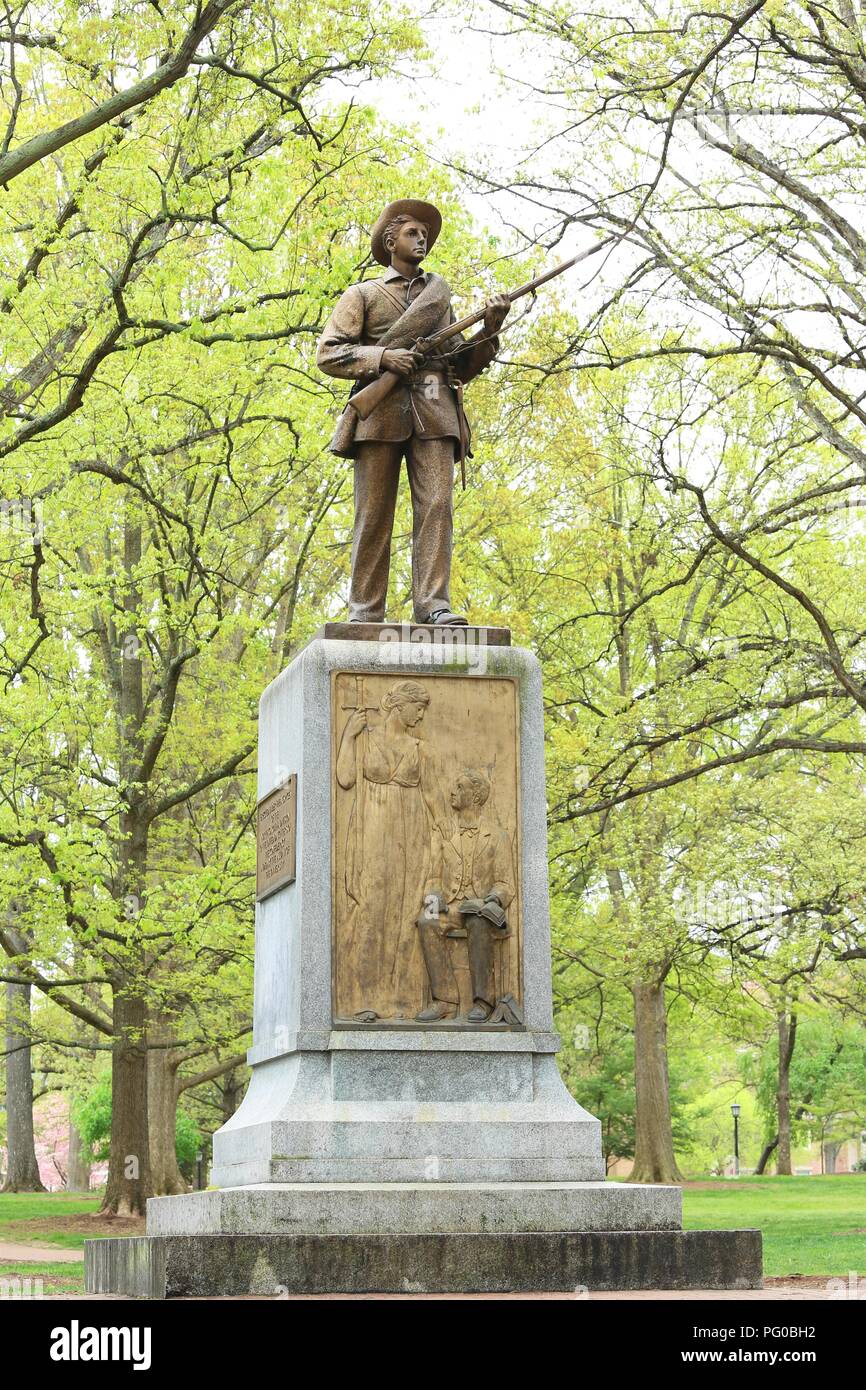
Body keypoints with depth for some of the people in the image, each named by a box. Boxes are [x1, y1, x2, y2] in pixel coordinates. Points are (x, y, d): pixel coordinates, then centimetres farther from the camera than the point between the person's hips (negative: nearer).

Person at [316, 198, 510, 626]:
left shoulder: (440, 295, 28)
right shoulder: (363, 295, 17)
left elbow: (462, 367, 24)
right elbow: (328, 353, 5)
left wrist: (490, 330, 7)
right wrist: (381, 357, -10)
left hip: (435, 414, 2)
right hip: (381, 411, -2)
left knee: (436, 506, -14)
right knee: (374, 514, -6)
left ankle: (433, 604, -20)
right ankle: (365, 611, -6)